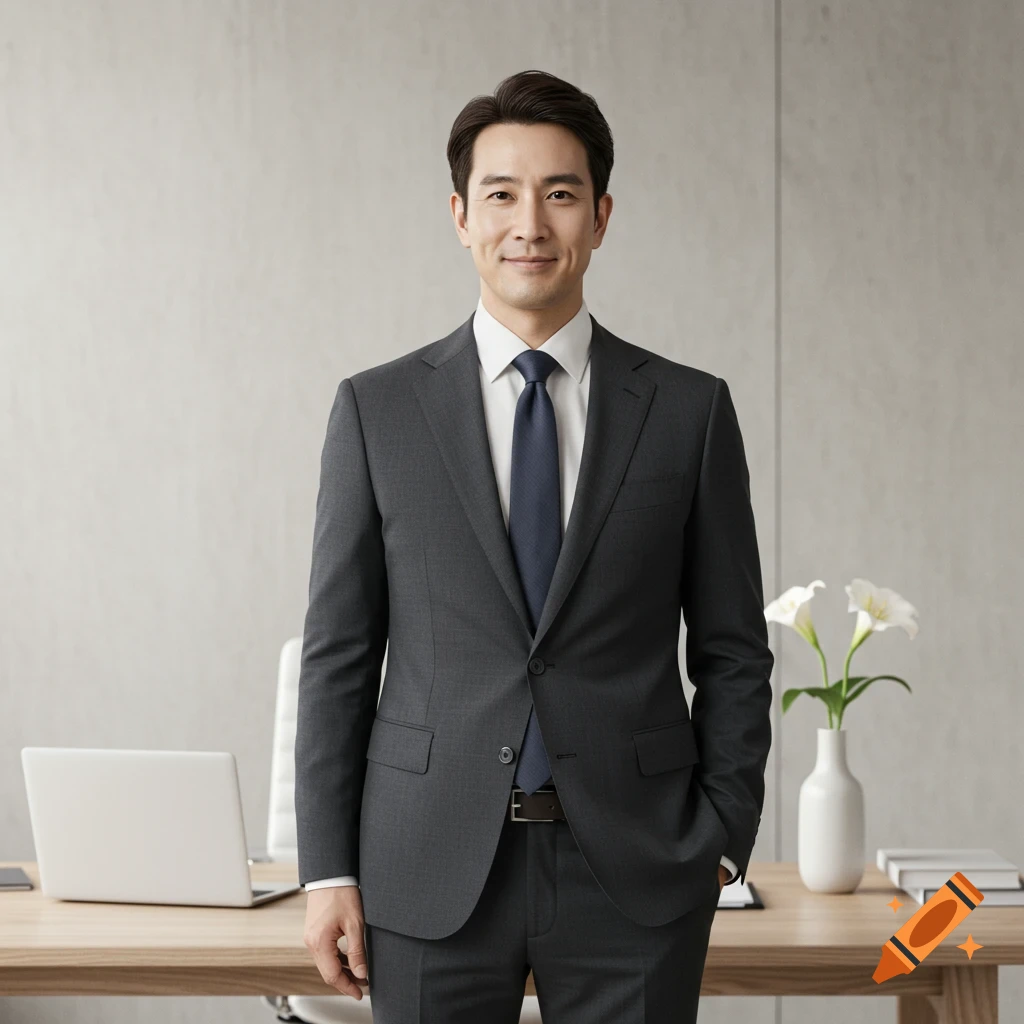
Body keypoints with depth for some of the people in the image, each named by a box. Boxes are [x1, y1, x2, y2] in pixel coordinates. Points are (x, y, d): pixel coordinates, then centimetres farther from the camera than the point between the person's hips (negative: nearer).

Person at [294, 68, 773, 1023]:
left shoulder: (690, 410, 4)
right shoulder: (376, 409, 4)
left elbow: (733, 653, 7)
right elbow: (336, 654, 4)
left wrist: (720, 842, 0)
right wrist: (327, 870, -1)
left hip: (635, 873, 0)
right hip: (431, 871, 0)